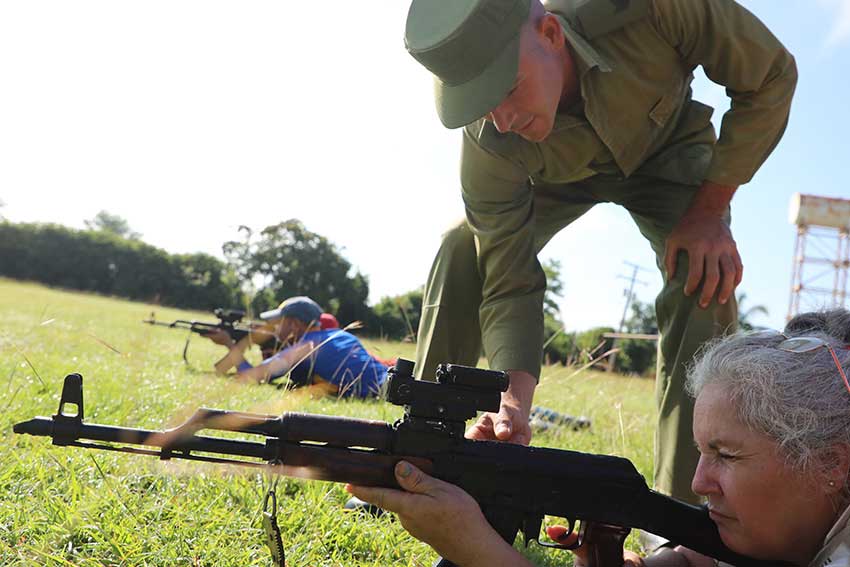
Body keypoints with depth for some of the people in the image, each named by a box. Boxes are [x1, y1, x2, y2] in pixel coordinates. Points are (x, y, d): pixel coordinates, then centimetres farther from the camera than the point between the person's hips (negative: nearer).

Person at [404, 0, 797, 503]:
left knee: (705, 286, -26)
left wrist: (709, 208, -28)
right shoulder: (490, 145, -35)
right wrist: (514, 401, -46)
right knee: (464, 250, -21)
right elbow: (510, 284, -31)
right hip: (559, 174, 1)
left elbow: (771, 75, -25)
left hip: (666, 153, 0)